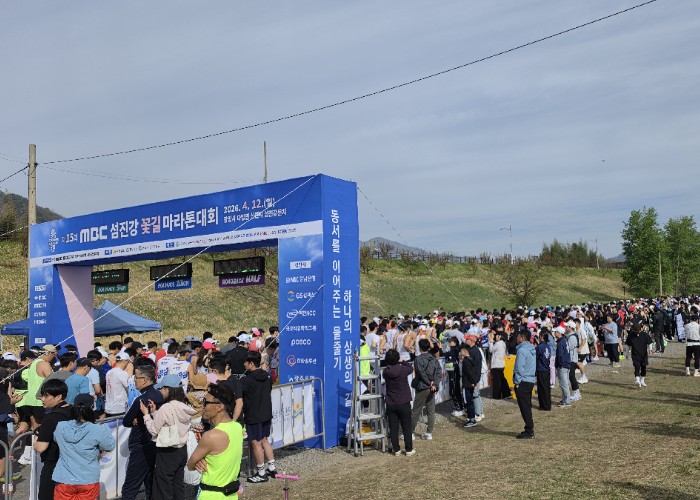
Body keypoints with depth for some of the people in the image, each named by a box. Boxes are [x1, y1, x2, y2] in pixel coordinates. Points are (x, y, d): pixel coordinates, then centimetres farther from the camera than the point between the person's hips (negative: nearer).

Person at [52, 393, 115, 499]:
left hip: (64, 481, 2)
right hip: (88, 481, -2)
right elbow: (110, 446, -5)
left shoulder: (60, 427, -6)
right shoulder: (97, 431, -17)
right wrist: (104, 431, 11)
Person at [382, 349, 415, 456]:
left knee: (393, 428, 9)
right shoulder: (403, 370, -15)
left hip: (390, 405, 2)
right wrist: (402, 361, 15)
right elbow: (411, 368, 6)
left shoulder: (386, 372, -8)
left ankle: (396, 449, 15)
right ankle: (409, 450, 16)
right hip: (404, 404, -2)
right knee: (407, 428, 9)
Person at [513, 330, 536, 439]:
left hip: (523, 382, -9)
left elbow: (520, 368, -19)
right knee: (527, 406, 16)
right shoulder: (532, 349, 12)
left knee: (525, 407, -3)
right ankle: (530, 429, 22)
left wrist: (517, 382, -10)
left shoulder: (522, 350, -17)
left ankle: (529, 432, 1)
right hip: (531, 380, 9)